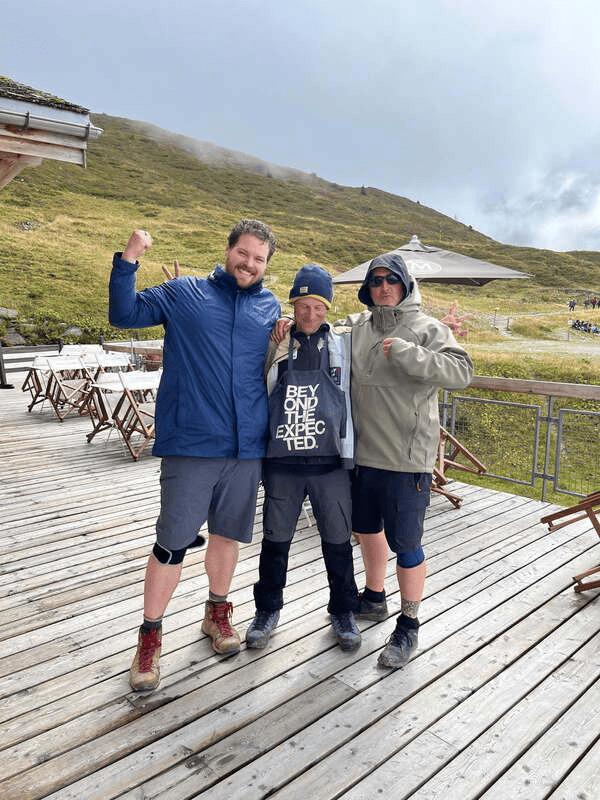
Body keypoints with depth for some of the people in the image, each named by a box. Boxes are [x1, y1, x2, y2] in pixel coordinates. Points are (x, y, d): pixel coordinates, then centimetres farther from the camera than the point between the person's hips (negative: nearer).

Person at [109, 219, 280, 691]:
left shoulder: (272, 309, 10)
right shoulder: (184, 293, 2)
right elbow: (124, 314, 1)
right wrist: (128, 262, -11)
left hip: (247, 448, 3)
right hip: (190, 445, -3)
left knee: (228, 534, 17)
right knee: (173, 543, 1)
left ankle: (218, 612, 39)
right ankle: (150, 637, 19)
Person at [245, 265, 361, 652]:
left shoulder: (344, 345, 3)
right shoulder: (275, 346, 3)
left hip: (330, 463, 0)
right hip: (282, 463, 0)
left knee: (338, 540, 11)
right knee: (275, 540, 12)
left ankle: (343, 611, 31)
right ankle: (268, 610, 32)